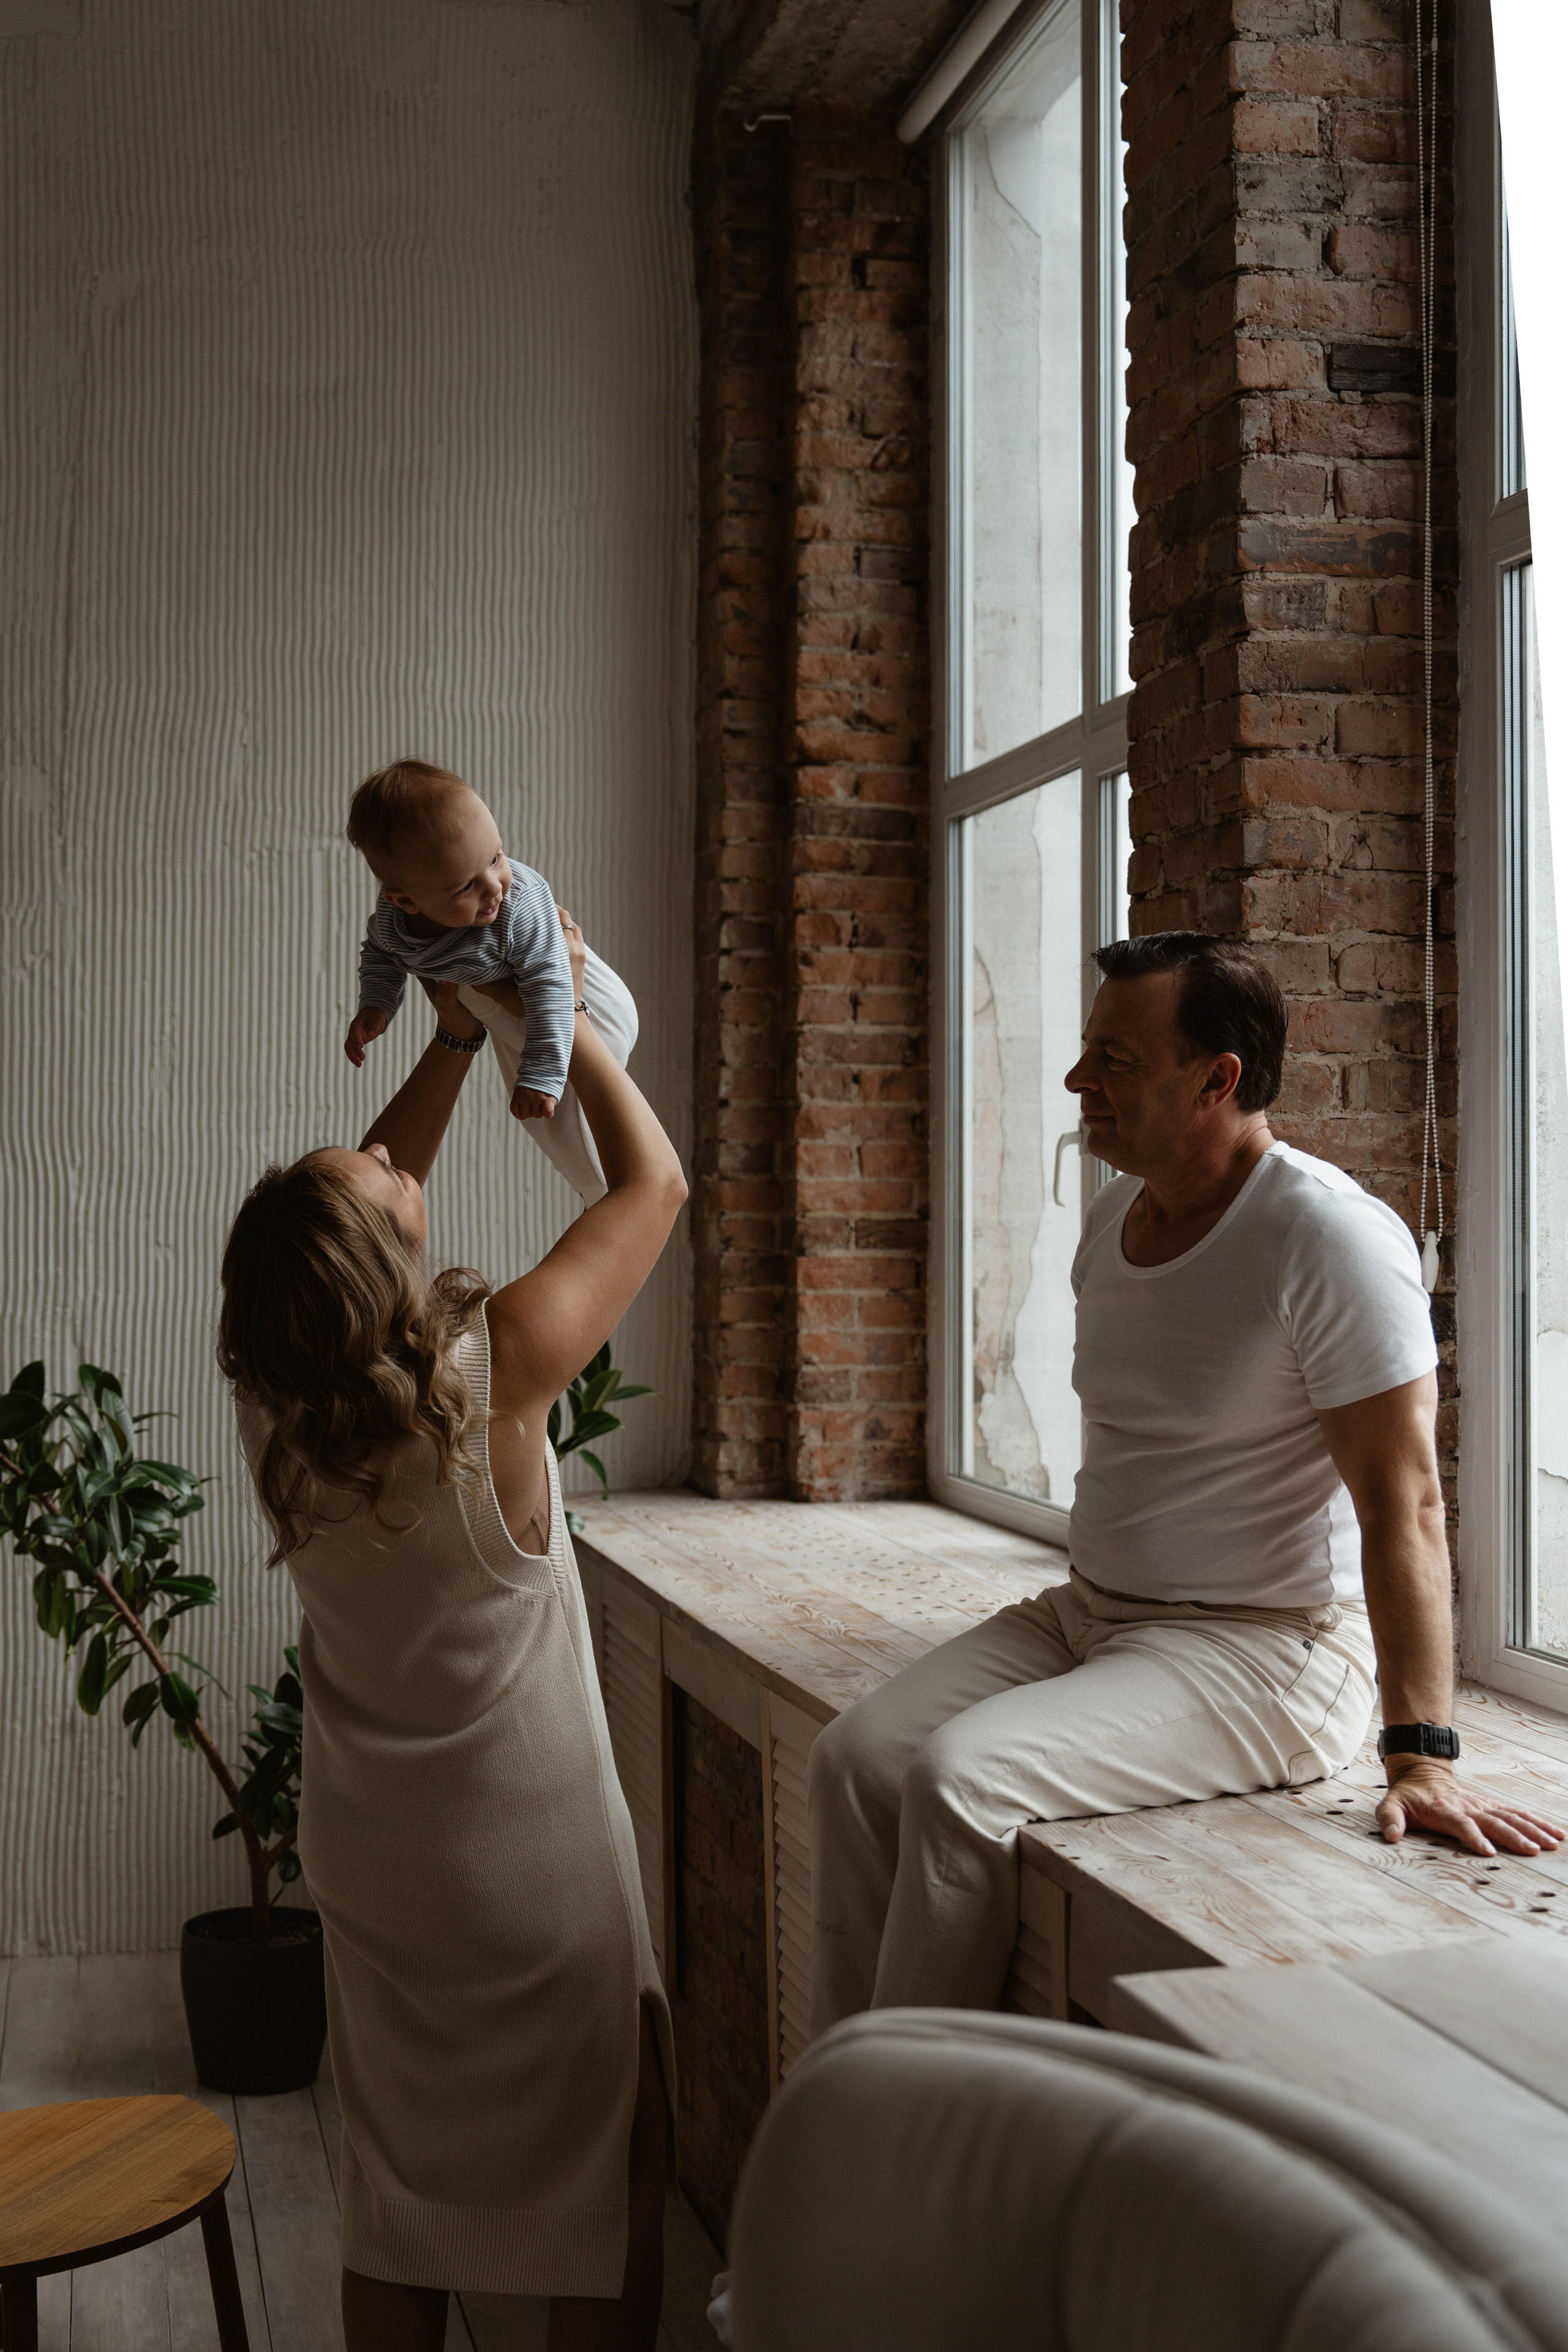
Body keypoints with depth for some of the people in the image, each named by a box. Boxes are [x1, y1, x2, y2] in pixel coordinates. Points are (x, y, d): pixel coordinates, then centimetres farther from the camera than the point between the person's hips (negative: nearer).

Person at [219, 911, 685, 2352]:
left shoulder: (278, 1402, -10)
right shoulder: (493, 1372, -25)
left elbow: (369, 1192, 9)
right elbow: (655, 1179, -12)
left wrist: (458, 1041, 10)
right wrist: (558, 1016, -2)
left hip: (368, 1860, 5)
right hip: (536, 1858, -5)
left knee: (397, 2183, 19)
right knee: (600, 2189, 12)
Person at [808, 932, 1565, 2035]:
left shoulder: (1329, 1236, -18)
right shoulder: (1116, 1214, 9)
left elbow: (1402, 1502, -22)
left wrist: (1423, 1755, -25)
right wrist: (1087, 1602, 18)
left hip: (1265, 1653, -8)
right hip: (1089, 1613, 8)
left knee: (960, 1778, -25)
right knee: (856, 1758, -12)